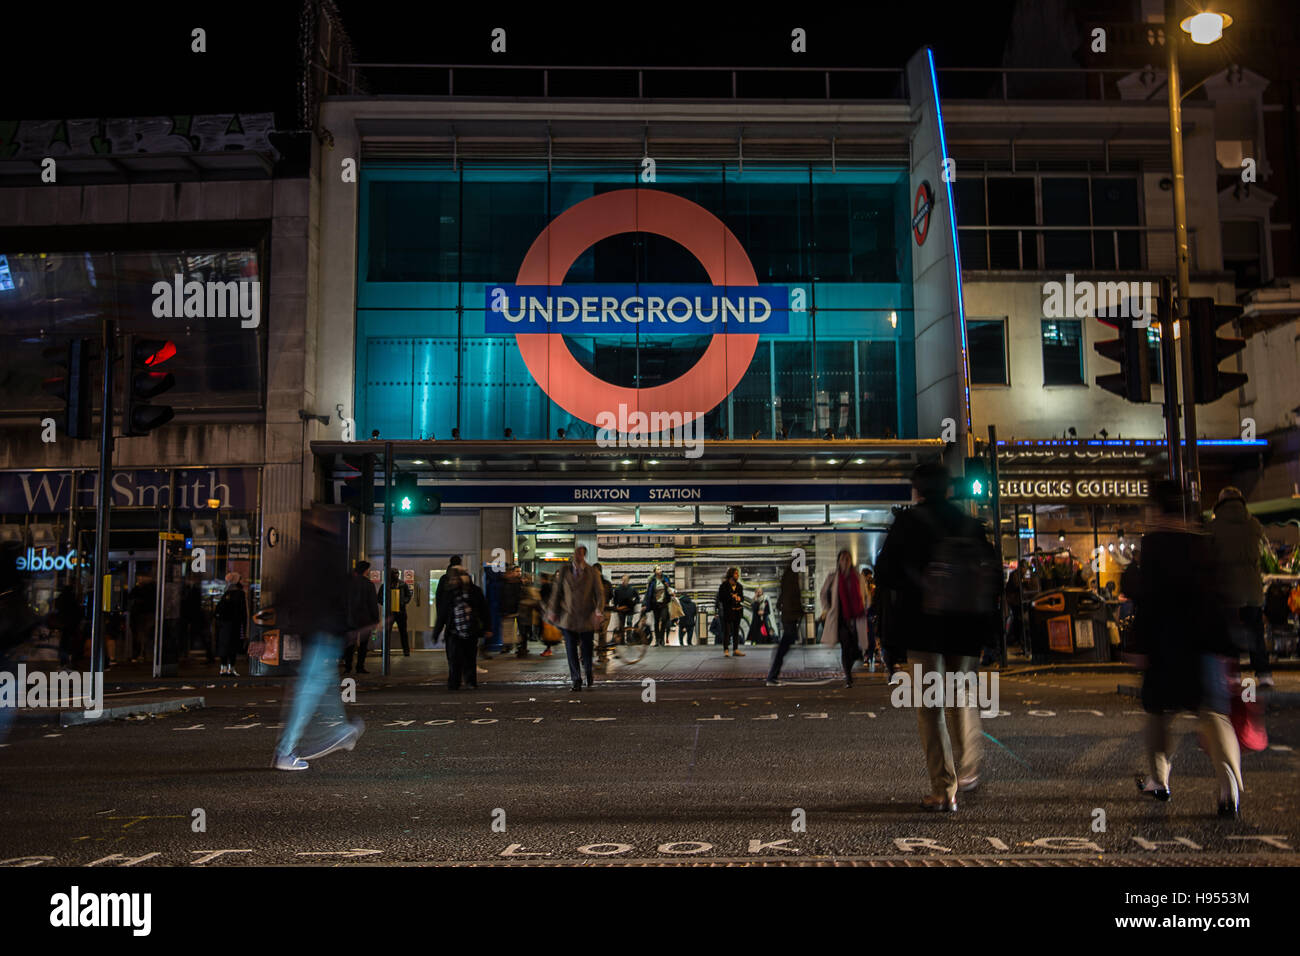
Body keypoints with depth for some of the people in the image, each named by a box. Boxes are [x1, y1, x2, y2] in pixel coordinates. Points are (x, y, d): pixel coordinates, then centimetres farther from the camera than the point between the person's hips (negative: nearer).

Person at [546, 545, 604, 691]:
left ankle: (588, 671, 38)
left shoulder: (592, 572, -1)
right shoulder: (564, 571, 4)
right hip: (568, 617, 1)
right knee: (571, 650, -3)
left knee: (586, 648, 8)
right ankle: (577, 680, 7)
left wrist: (599, 612, -16)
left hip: (587, 618, -1)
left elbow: (599, 593, -4)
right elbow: (556, 591, 8)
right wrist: (553, 611, 5)